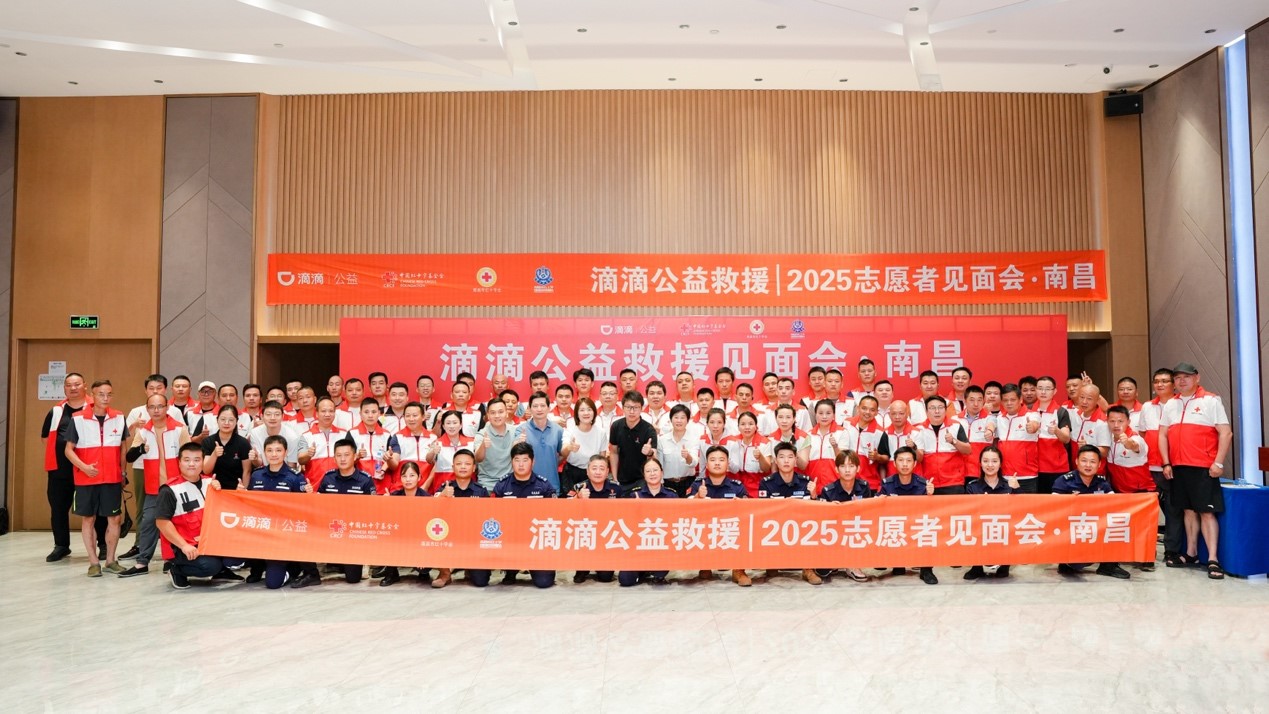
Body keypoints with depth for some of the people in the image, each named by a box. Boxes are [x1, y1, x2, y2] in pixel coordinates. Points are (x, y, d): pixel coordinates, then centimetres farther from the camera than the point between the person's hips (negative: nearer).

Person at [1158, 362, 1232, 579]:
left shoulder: (1211, 401, -3)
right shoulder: (1171, 405, 12)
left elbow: (1226, 433, -7)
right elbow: (1163, 434, 13)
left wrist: (1218, 463, -13)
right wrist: (1166, 463, 5)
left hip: (1203, 468, -5)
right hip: (1178, 467, 5)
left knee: (1207, 511, -7)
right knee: (1188, 510, 12)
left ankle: (1213, 559, -7)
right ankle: (1191, 553, 20)